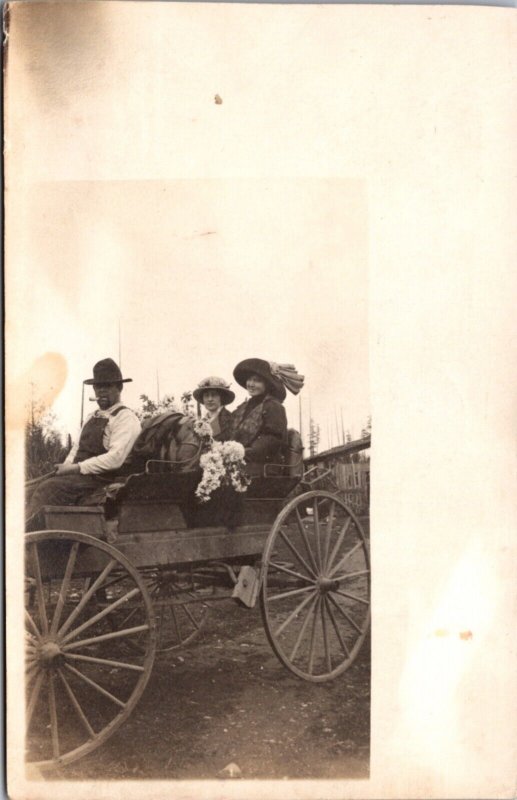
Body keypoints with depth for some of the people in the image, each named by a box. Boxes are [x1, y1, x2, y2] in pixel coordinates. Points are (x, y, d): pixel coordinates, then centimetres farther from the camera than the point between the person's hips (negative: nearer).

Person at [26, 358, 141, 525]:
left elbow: (115, 458, -16)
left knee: (48, 488, -26)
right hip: (78, 476, 8)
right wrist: (66, 467, 0)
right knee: (32, 488, -12)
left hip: (100, 480, -8)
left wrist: (76, 467, -15)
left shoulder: (126, 418, -5)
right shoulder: (92, 417, 22)